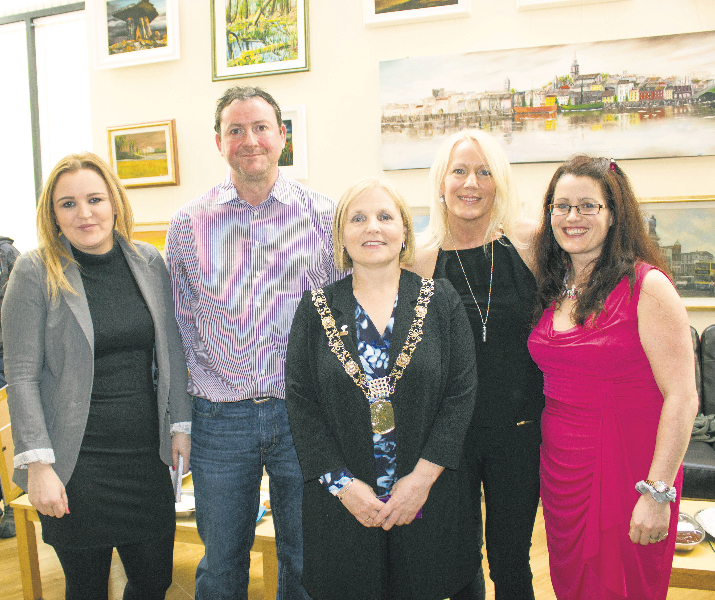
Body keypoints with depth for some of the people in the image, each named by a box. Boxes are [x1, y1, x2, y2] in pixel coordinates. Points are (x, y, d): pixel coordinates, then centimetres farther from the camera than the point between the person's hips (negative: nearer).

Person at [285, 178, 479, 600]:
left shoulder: (441, 301, -1)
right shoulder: (317, 308, 0)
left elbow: (462, 392, -5)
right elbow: (300, 401, -3)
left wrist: (423, 476, -12)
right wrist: (341, 483, -11)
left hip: (427, 500, 0)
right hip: (341, 503, 0)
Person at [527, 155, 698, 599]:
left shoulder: (646, 285, -15)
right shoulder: (553, 289, 4)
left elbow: (682, 398, -18)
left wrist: (658, 492, -20)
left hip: (625, 464, -5)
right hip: (560, 463, 5)